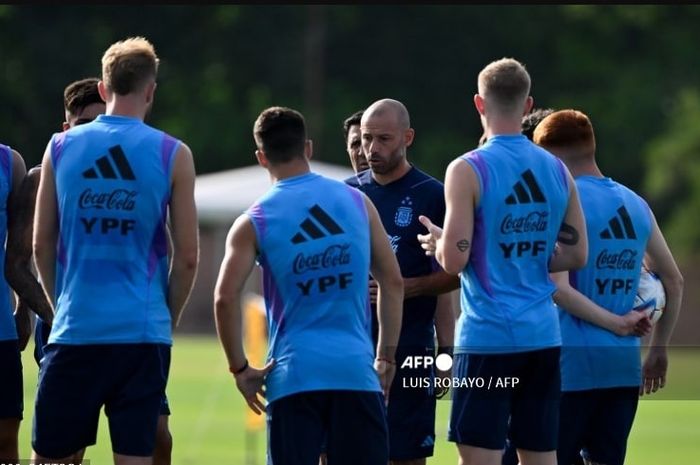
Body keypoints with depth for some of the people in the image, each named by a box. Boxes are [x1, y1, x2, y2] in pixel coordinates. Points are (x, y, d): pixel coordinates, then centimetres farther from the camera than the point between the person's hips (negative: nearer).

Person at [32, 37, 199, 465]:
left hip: (75, 330, 1)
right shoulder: (173, 155, -1)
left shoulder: (61, 148, 4)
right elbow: (188, 256, 0)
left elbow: (42, 245, 8)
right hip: (144, 333, -1)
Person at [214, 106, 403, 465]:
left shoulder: (254, 222, 1)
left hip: (293, 376, -1)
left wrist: (240, 369, 0)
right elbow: (393, 283, 10)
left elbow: (225, 298, -9)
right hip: (356, 371, 2)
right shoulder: (357, 202, 8)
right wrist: (386, 357, 17)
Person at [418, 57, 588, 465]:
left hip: (488, 337, -6)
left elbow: (454, 261, -14)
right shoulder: (557, 171, 8)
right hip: (543, 336, 6)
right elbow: (576, 255, 12)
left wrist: (438, 243, 7)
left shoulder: (468, 170, -10)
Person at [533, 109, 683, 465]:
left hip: (572, 364, -6)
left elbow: (558, 288, -18)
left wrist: (616, 323, -9)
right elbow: (673, 282, 20)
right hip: (625, 364, 6)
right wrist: (658, 349, 24)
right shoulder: (636, 205, 12)